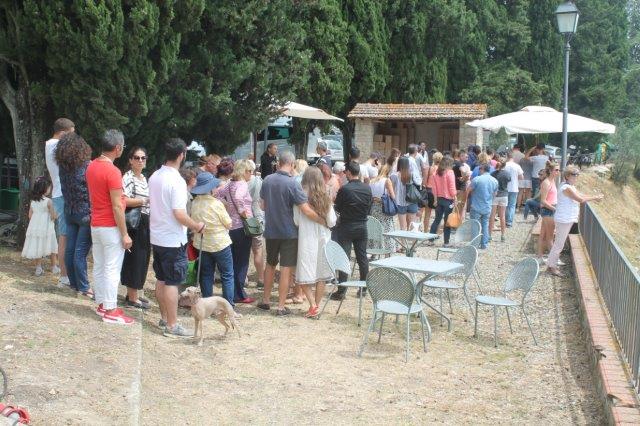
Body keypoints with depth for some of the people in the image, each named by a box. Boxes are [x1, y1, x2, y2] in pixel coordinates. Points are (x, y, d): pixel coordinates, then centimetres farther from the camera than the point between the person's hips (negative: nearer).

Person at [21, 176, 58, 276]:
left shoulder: (33, 201, 2)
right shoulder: (48, 201, -15)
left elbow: (30, 215, 7)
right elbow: (53, 216, -13)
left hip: (35, 227, 5)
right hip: (46, 227, -5)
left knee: (37, 247, 11)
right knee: (51, 248, 9)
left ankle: (38, 268, 14)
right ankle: (54, 267, 18)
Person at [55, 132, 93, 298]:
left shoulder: (63, 167, 2)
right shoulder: (86, 166, -14)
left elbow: (65, 190, 7)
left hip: (69, 212, 6)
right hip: (85, 213, -6)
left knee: (70, 249, 11)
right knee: (81, 251, -3)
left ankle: (74, 283, 21)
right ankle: (83, 287, 2)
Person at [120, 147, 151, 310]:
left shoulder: (144, 178, 16)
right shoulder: (128, 177, -12)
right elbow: (124, 201, -24)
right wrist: (146, 200, -22)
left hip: (145, 223, 9)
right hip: (134, 223, -9)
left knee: (142, 259, 14)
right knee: (134, 259, -3)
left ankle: (134, 293, 25)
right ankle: (132, 298, 5)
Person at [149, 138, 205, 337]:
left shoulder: (154, 177, 4)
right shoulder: (176, 181, -21)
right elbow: (179, 214, -24)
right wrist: (197, 226, -10)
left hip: (156, 237, 8)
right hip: (173, 239, -8)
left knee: (161, 280, 16)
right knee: (172, 283, -1)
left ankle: (164, 318, 28)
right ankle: (172, 326, 5)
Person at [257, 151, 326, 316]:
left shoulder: (267, 180, -1)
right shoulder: (292, 183, -17)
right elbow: (307, 211, -20)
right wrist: (324, 221, -10)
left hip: (271, 231, 5)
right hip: (289, 232, -5)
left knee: (270, 265, 20)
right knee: (286, 269, 2)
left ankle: (265, 301, 27)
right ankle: (281, 307, 4)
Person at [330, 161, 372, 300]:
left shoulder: (344, 189, -16)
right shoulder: (367, 188, -1)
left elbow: (337, 208, -5)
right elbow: (369, 209, 6)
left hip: (346, 227, -4)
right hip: (362, 226, 4)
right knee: (362, 257, 12)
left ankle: (341, 291, 1)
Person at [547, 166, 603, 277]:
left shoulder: (571, 187, 12)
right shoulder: (567, 188, -21)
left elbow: (581, 195, 14)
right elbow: (581, 199, -23)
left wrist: (594, 197, 2)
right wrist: (594, 198, -12)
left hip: (567, 220, 10)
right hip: (563, 220, -10)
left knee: (559, 243, 15)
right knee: (559, 244, -4)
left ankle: (552, 264, 22)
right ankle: (551, 266, 3)